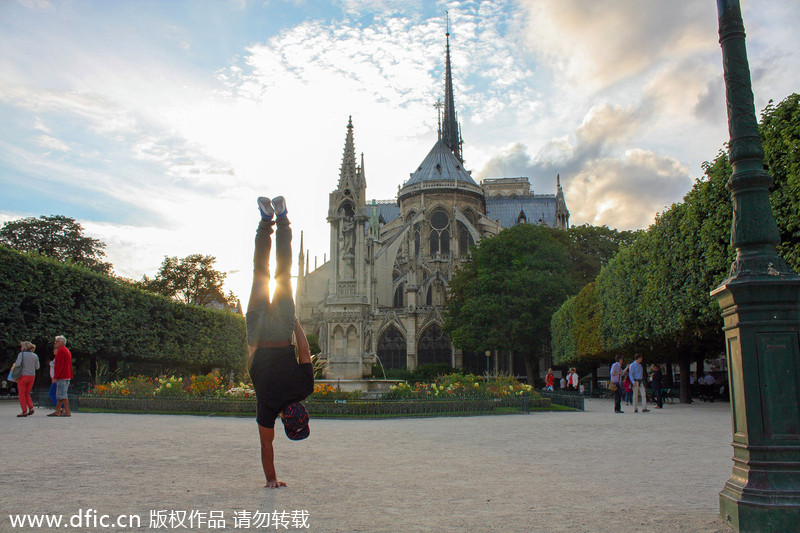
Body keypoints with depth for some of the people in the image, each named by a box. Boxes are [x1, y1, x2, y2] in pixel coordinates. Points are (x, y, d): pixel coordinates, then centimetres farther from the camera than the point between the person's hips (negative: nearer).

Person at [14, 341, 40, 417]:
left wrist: (14, 365, 2)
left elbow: (18, 364, -20)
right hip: (32, 376, 5)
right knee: (27, 393, 18)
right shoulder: (35, 356, 5)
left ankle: (24, 412, 3)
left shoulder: (21, 354, -7)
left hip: (23, 376, -5)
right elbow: (37, 367, 9)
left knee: (22, 394, 5)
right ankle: (31, 408, 2)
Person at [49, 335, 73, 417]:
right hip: (67, 376, 10)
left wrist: (55, 376, -18)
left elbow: (60, 365, -19)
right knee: (59, 395, 12)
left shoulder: (61, 351, -12)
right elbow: (69, 365, 21)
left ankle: (68, 412, -9)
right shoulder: (67, 351, 20)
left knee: (62, 395, -8)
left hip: (61, 377, -10)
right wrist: (70, 376, 21)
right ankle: (57, 412, 14)